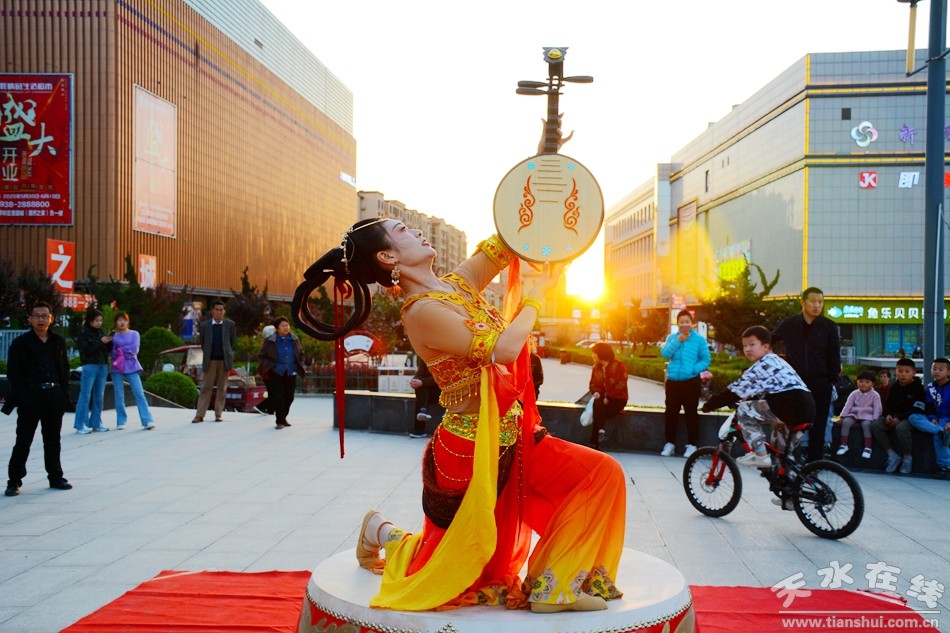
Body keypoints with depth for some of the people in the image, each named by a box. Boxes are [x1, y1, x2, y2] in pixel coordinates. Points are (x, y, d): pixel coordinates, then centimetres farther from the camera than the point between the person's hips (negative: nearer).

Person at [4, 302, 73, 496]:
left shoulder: (59, 341, 10)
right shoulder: (20, 342, -1)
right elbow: (13, 373, -5)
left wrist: (64, 395, 4)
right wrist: (21, 396, -13)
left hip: (55, 396, 4)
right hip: (30, 397, -4)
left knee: (53, 440, 12)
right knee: (23, 441, 2)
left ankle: (56, 477, 20)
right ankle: (14, 481, 9)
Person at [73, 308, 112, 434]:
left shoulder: (100, 332, 12)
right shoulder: (83, 334, -3)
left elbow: (107, 350, 15)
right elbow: (86, 350, -13)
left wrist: (109, 341, -3)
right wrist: (100, 342, -16)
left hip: (103, 366, 6)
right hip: (90, 366, -6)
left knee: (99, 396, 8)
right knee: (85, 396, -4)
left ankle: (96, 423, 15)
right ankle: (80, 425, -1)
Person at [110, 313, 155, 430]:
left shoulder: (134, 334, 7)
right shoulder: (113, 336, 7)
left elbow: (134, 350, -4)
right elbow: (113, 353, -1)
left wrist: (120, 349, -4)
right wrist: (126, 351, -12)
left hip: (132, 367, -1)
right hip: (117, 368, 1)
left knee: (139, 394, -8)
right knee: (119, 396, 1)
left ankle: (147, 421, -13)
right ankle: (121, 422, 10)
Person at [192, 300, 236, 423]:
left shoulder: (230, 324, 4)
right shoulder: (204, 325, 4)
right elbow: (202, 343, 12)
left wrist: (228, 355, 9)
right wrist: (207, 355, 8)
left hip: (224, 361, 0)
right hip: (210, 361, 0)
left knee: (222, 388, 5)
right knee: (206, 388, -1)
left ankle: (219, 414, 11)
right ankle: (200, 415, -1)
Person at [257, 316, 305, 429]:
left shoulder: (294, 339, 7)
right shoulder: (270, 341, -4)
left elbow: (301, 353, 20)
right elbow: (261, 356, 3)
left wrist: (300, 366, 11)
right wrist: (269, 367, -8)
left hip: (291, 374, 4)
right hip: (276, 374, -4)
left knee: (289, 397, 10)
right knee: (278, 397, -6)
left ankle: (283, 417, 30)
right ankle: (280, 421, 3)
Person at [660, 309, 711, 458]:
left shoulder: (699, 339, -2)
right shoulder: (672, 337, 7)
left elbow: (706, 360, -2)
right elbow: (665, 354, -7)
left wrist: (693, 369, -17)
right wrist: (678, 341, -15)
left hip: (691, 382, -3)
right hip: (673, 382, 3)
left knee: (691, 413, 1)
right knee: (671, 413, 5)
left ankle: (692, 444, 10)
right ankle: (670, 443, 15)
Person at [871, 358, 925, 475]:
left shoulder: (918, 387, -6)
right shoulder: (894, 387, 11)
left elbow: (917, 409, -15)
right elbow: (888, 404, 13)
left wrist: (900, 418, -22)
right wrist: (887, 415, -10)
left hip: (911, 417, -6)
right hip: (893, 416, 6)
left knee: (901, 428, -38)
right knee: (875, 425, -16)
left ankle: (907, 457, -16)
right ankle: (892, 455, -11)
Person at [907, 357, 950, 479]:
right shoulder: (930, 388, 10)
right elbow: (929, 407, 8)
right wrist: (932, 418, -11)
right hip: (936, 419, 5)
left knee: (937, 436, -33)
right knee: (913, 417, -20)